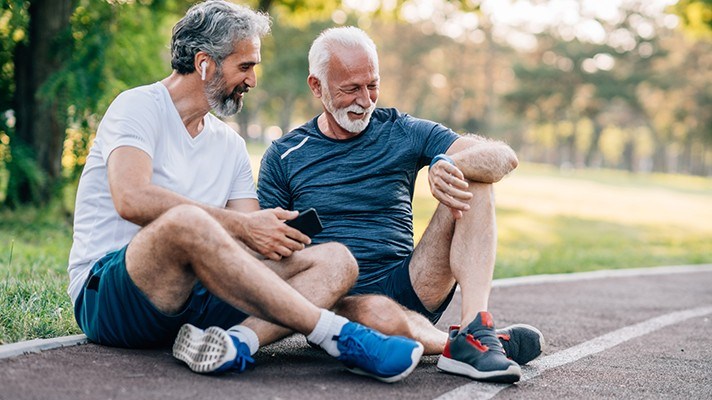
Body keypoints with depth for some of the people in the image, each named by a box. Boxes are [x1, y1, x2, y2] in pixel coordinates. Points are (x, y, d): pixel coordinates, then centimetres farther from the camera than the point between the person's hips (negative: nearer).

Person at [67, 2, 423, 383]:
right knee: (185, 221, -39)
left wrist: (275, 234, -14)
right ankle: (337, 335, -32)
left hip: (196, 299, 7)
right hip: (107, 291, -7)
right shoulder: (139, 106, -2)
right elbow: (131, 199, -21)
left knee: (334, 259, -8)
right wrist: (241, 226, -21)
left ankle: (238, 341, -38)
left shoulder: (230, 145, 20)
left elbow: (254, 242, 10)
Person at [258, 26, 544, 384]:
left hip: (408, 289, 3)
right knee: (380, 315, -41)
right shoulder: (283, 156, 7)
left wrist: (448, 163, -25)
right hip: (336, 301, -3)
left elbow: (504, 158, -2)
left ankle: (474, 334, -28)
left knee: (472, 181, -14)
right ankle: (468, 343, -14)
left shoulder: (404, 133, 8)